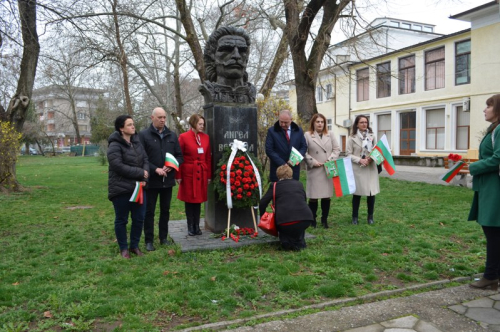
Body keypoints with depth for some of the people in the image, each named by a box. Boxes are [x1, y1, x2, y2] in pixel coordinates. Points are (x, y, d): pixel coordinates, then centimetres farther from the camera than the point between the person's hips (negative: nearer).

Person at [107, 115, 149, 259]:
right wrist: (140, 173, -17)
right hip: (121, 189, -6)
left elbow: (145, 160, 7)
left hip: (138, 187, 7)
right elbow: (118, 166, -22)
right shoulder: (114, 146, -12)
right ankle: (123, 248, 20)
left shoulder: (137, 142, 11)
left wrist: (143, 177, -11)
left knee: (139, 218, 9)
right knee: (121, 220, 6)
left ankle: (135, 246, 25)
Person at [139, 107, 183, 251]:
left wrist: (171, 166, -9)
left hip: (168, 179, 4)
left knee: (165, 210, 14)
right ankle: (149, 240, 15)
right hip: (151, 180, -4)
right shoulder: (143, 135, -5)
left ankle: (163, 237, 27)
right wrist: (155, 169, -19)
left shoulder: (172, 135, 8)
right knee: (149, 211, 5)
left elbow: (179, 156, 9)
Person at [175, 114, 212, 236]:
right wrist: (178, 175, -9)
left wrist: (209, 175, 5)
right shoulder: (183, 137, -6)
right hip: (188, 173, -4)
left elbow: (208, 157, 7)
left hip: (202, 173, 4)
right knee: (189, 200, 6)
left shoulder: (205, 137, 6)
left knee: (199, 199, 10)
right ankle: (190, 227, 17)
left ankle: (197, 226, 20)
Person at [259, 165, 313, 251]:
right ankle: (299, 243, 26)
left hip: (286, 224, -3)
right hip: (306, 219, 3)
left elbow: (262, 203, 9)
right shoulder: (299, 184, 21)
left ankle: (286, 242, 12)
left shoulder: (274, 185, 12)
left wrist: (262, 216, 28)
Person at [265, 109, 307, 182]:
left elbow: (304, 147, 13)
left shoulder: (298, 130, 9)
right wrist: (282, 164, -13)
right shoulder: (272, 131, -1)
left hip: (294, 169, 3)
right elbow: (269, 150, -6)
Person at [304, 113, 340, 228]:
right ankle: (312, 220, 10)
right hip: (314, 170, -3)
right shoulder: (307, 135, 2)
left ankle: (324, 219, 16)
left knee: (327, 196, 4)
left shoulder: (330, 135, 14)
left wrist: (330, 160, -5)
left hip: (328, 170, 3)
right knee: (313, 196, -2)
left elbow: (337, 149, 10)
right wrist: (312, 161, -10)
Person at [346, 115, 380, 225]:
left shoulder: (372, 136, 8)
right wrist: (360, 160, -15)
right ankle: (355, 217, 18)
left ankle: (370, 217, 19)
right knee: (357, 193, 5)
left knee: (371, 192, 3)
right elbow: (348, 154, -3)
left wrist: (372, 158, -11)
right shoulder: (352, 138, -1)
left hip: (371, 168, 2)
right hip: (357, 169, -2)